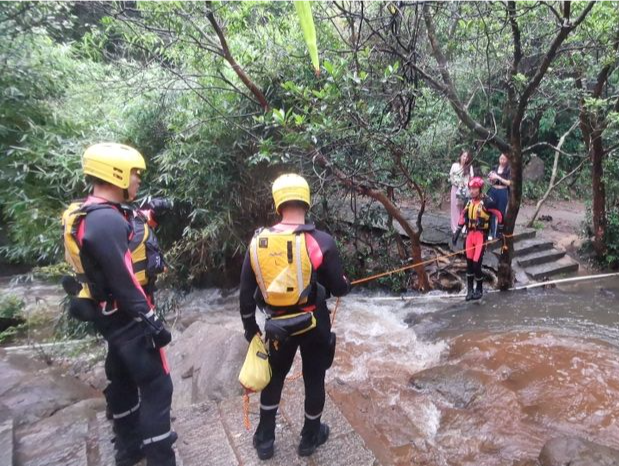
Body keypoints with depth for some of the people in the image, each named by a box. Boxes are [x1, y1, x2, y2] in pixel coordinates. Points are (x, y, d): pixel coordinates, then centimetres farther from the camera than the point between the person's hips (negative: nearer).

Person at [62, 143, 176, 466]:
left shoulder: (85, 215, 7)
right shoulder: (106, 221, -25)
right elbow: (123, 282, -26)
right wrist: (152, 322, -19)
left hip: (108, 316, 10)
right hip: (127, 318, -10)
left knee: (123, 381, 21)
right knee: (156, 387, -2)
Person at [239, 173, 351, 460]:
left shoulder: (259, 241, -8)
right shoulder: (321, 241, -17)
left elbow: (246, 293, -1)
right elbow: (339, 288, -9)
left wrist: (250, 328, 13)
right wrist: (346, 284, 15)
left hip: (277, 325, 3)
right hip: (313, 323, -2)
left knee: (274, 377, 24)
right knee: (314, 378, 19)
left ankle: (264, 440, 37)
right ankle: (310, 437, 39)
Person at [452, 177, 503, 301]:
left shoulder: (487, 202, -12)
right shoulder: (470, 202, 9)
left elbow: (499, 215, -6)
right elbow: (463, 215, 18)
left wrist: (499, 231, -4)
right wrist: (457, 231, 15)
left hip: (481, 235, -6)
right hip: (470, 234, 6)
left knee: (476, 264, -7)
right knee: (469, 263, 8)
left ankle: (479, 289, 15)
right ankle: (470, 289, 20)